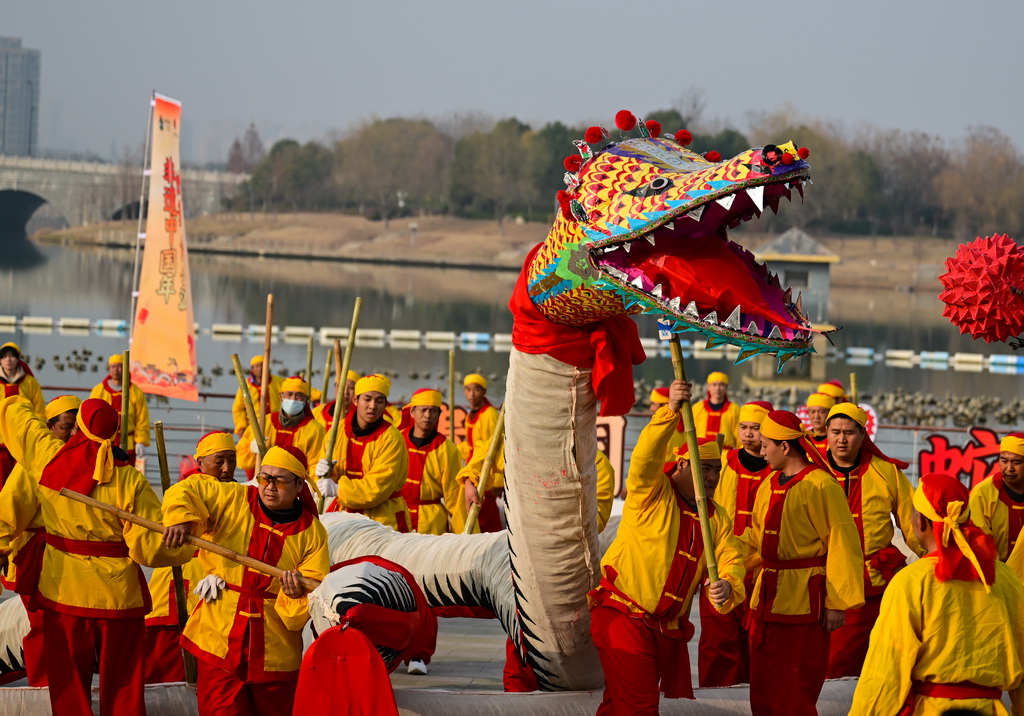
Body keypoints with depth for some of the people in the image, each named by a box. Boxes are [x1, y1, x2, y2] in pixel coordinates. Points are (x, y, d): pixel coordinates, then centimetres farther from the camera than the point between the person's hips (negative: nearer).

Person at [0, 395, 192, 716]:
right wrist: (192, 544, -4)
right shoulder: (130, 481, -18)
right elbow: (150, 546, -20)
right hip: (116, 593, -2)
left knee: (69, 685, 13)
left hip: (62, 590, 2)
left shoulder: (47, 456, -10)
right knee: (122, 687, 11)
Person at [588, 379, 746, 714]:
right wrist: (671, 411, -38)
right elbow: (645, 457, -25)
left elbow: (731, 558, 0)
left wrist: (727, 586, -24)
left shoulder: (716, 518, 13)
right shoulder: (652, 492, -5)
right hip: (623, 615, -7)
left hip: (668, 625, 7)